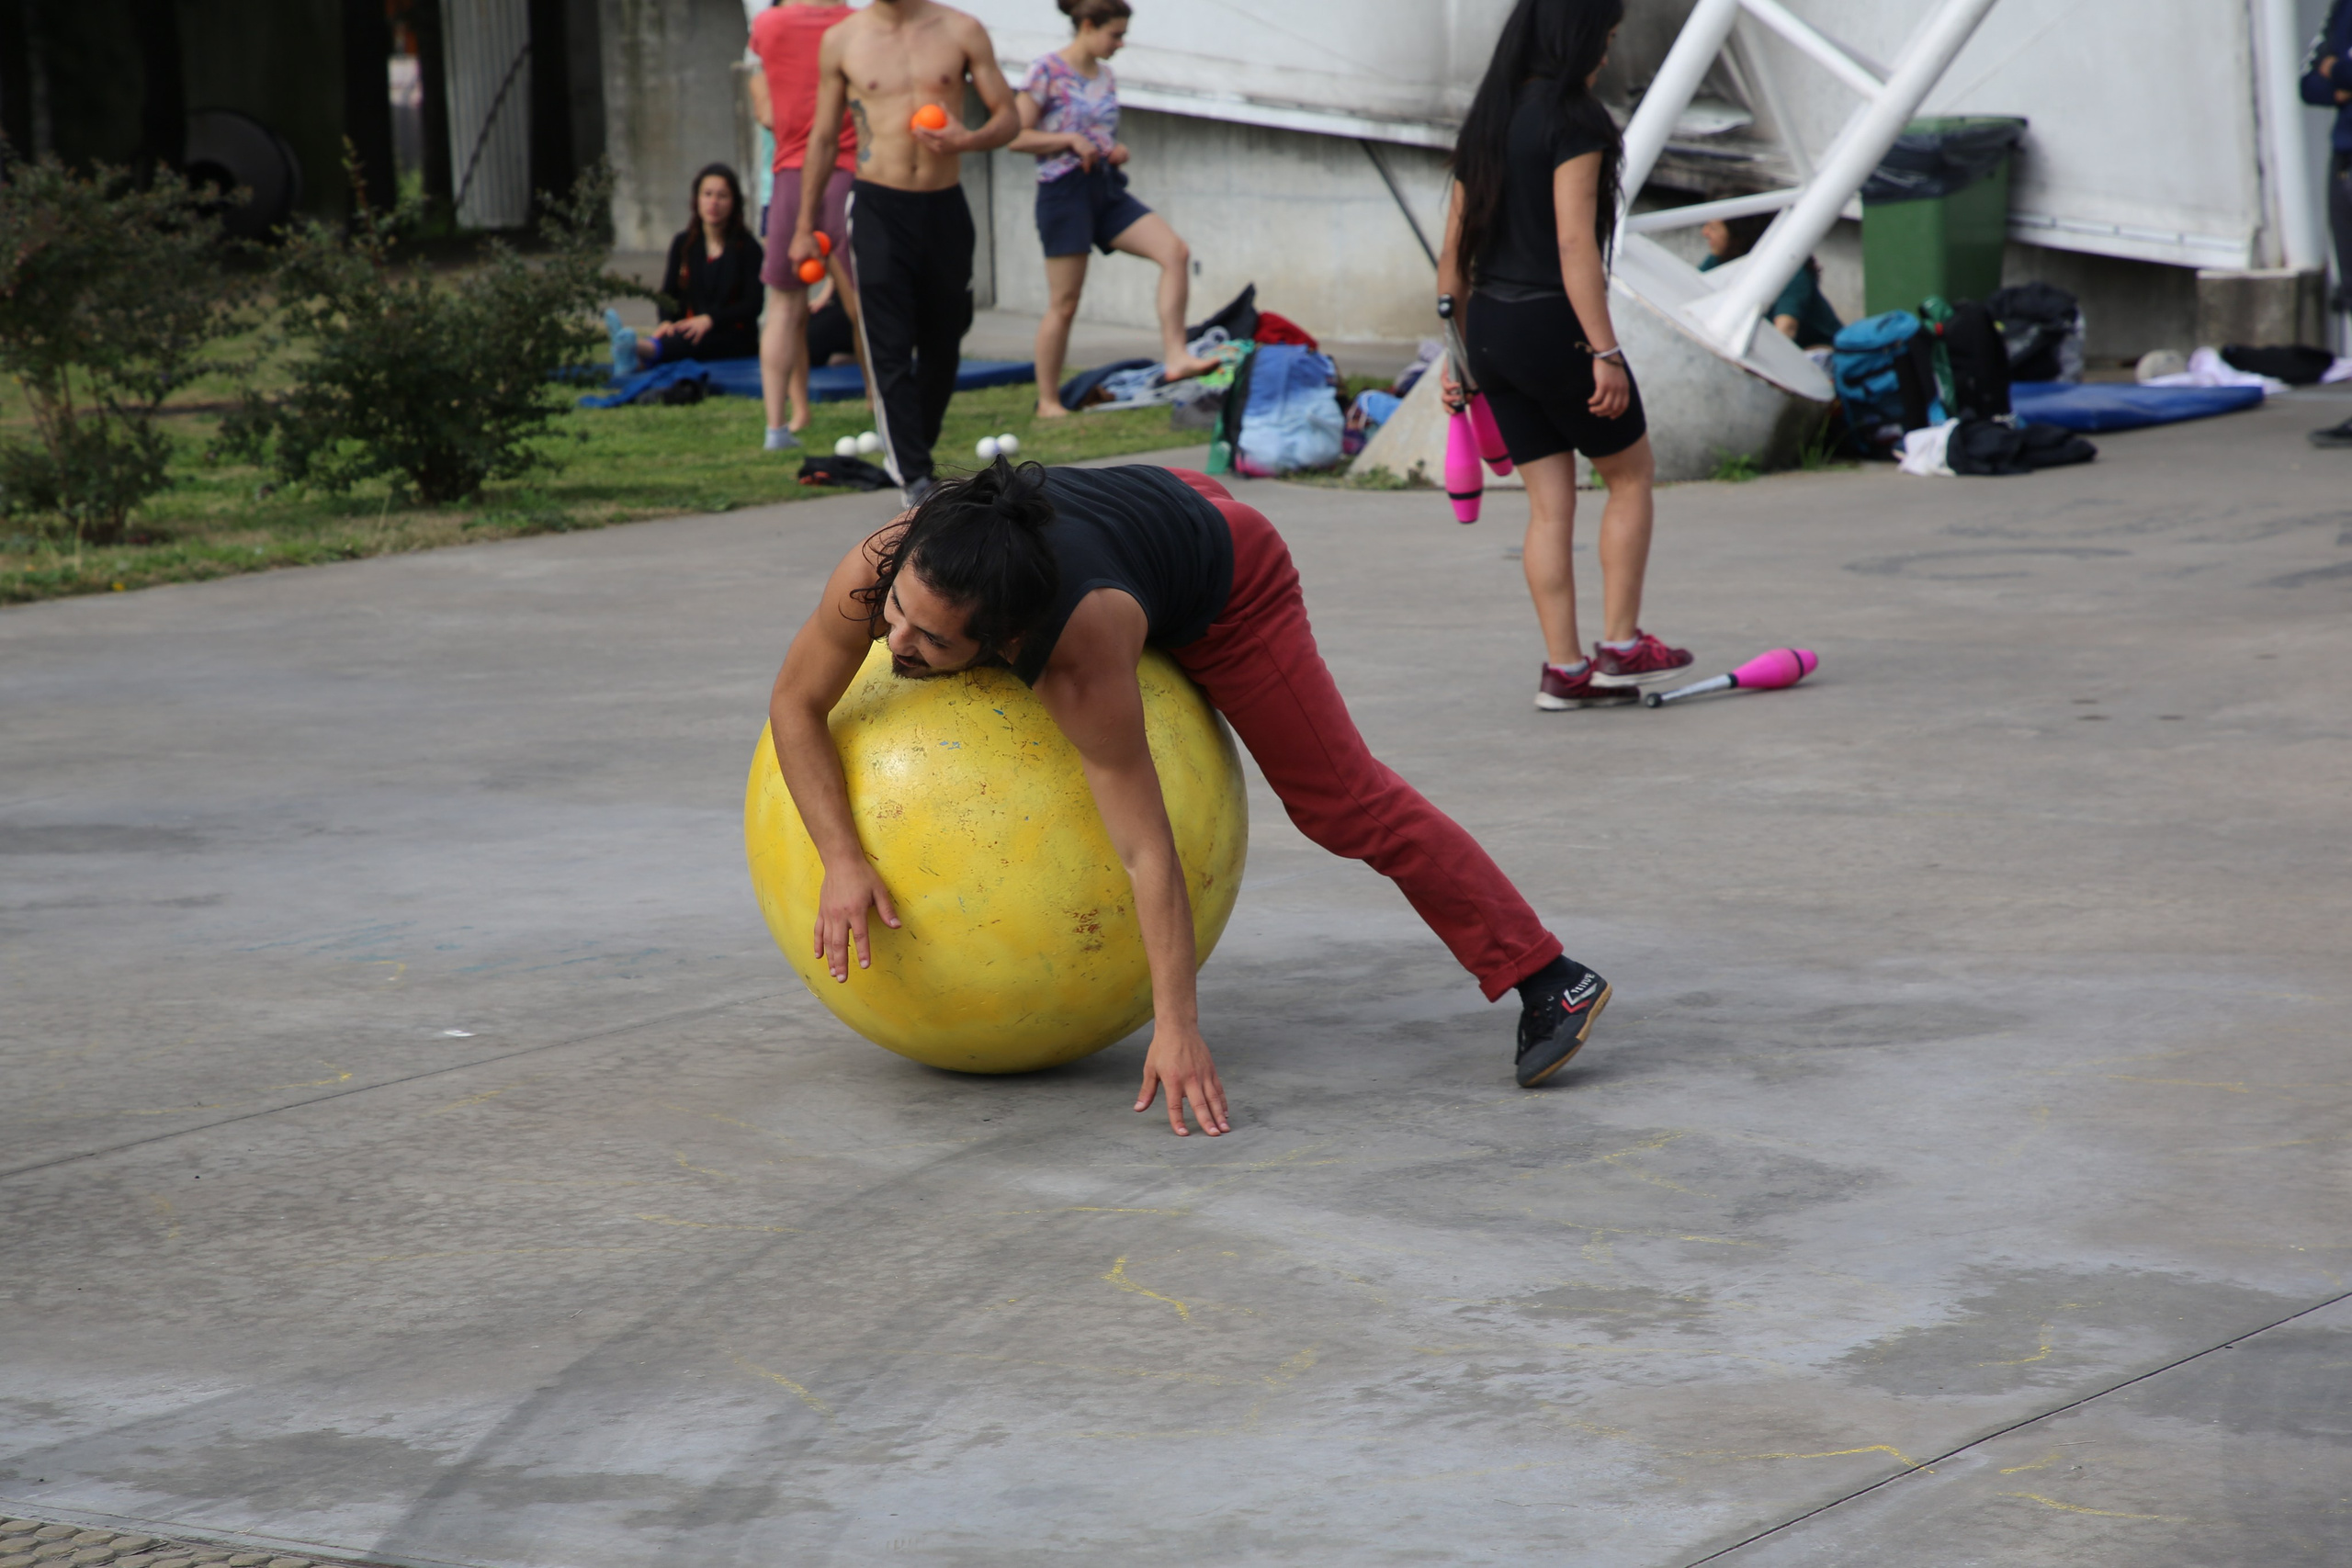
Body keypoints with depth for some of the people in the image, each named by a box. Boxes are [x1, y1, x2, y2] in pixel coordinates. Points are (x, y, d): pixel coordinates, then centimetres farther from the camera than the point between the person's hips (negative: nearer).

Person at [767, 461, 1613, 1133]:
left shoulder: (1083, 658, -46)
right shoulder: (879, 571, -36)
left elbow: (1147, 852, -43)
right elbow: (796, 703, -20)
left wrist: (1178, 1029, -43)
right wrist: (841, 859, -31)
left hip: (1217, 569, -6)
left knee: (1343, 800, -9)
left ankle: (1549, 981, -4)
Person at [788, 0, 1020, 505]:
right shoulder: (842, 41, 3)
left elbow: (1009, 118, 4)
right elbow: (823, 136, 12)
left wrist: (967, 140, -18)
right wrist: (805, 225, 14)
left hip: (945, 206, 2)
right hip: (877, 209, -2)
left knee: (942, 346, 10)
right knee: (889, 350, -10)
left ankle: (911, 455, 30)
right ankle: (915, 480, -11)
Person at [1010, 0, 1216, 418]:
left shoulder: (1106, 78, 14)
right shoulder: (1048, 71, -6)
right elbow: (1016, 137, -9)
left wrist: (1116, 152, 6)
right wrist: (1070, 140, -18)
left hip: (1107, 188, 7)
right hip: (1065, 191, -7)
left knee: (1175, 251, -14)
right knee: (1064, 303, -4)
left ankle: (1174, 357, -17)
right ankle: (1048, 403, 7)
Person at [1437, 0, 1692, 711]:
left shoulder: (1487, 121, 11)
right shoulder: (1572, 120, -13)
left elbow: (1454, 250, 13)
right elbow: (1574, 245, -20)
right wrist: (1605, 352, -20)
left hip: (1490, 329, 7)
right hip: (1553, 325, -7)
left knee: (1550, 503, 10)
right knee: (1632, 476, 10)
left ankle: (1564, 668, 9)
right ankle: (1620, 646, 9)